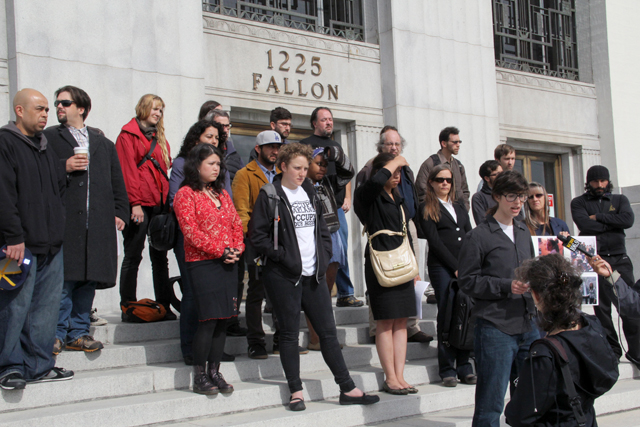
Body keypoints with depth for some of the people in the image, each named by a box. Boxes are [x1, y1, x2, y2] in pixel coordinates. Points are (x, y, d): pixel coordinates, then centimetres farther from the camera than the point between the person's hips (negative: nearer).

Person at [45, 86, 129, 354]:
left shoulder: (104, 145, 21)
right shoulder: (49, 138, 10)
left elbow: (117, 183, 19)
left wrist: (120, 213, 8)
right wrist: (64, 167, -12)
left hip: (98, 224, 4)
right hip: (64, 220, -3)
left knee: (88, 280, 5)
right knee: (63, 279, -7)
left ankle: (79, 332, 14)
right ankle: (57, 334, 2)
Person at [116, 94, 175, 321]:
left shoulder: (160, 139, 21)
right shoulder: (128, 135, 0)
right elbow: (127, 171, -8)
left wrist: (167, 200, 8)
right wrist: (134, 203, -15)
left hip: (159, 203, 7)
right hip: (138, 205, -7)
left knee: (160, 256, 7)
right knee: (133, 256, -2)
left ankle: (164, 307, 11)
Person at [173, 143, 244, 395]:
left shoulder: (221, 193, 18)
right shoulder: (186, 194, -4)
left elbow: (236, 223, 17)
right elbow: (191, 231, -12)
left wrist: (237, 248, -2)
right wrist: (220, 251, -13)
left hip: (228, 264, 7)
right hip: (202, 263, -6)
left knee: (223, 319, 5)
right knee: (208, 319, -9)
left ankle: (214, 372, 15)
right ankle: (199, 376, 2)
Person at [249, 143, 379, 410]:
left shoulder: (309, 193, 15)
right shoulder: (270, 196, -4)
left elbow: (322, 229, 21)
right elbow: (257, 235, -9)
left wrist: (324, 257, 8)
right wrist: (282, 256, -14)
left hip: (313, 275, 6)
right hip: (284, 277, -5)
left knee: (328, 331, 6)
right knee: (289, 333, 2)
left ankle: (348, 389, 10)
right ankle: (296, 393, 10)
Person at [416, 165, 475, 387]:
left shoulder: (459, 207, 22)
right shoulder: (427, 209, 5)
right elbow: (434, 241, -4)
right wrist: (455, 266, -10)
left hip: (465, 267, 5)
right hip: (442, 267, -5)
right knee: (447, 316, -7)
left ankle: (464, 367, 6)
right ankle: (447, 370, -2)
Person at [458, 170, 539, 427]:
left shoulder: (524, 233, 17)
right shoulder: (478, 237, -4)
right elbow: (467, 281, -9)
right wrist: (507, 287, -17)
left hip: (527, 324, 7)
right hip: (496, 327, -6)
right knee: (491, 402, -1)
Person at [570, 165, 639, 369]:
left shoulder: (620, 199, 13)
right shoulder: (579, 202, 7)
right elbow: (584, 225, -12)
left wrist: (598, 218, -8)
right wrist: (613, 223, -4)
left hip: (620, 258, 1)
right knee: (602, 308, 2)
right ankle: (612, 350, 12)